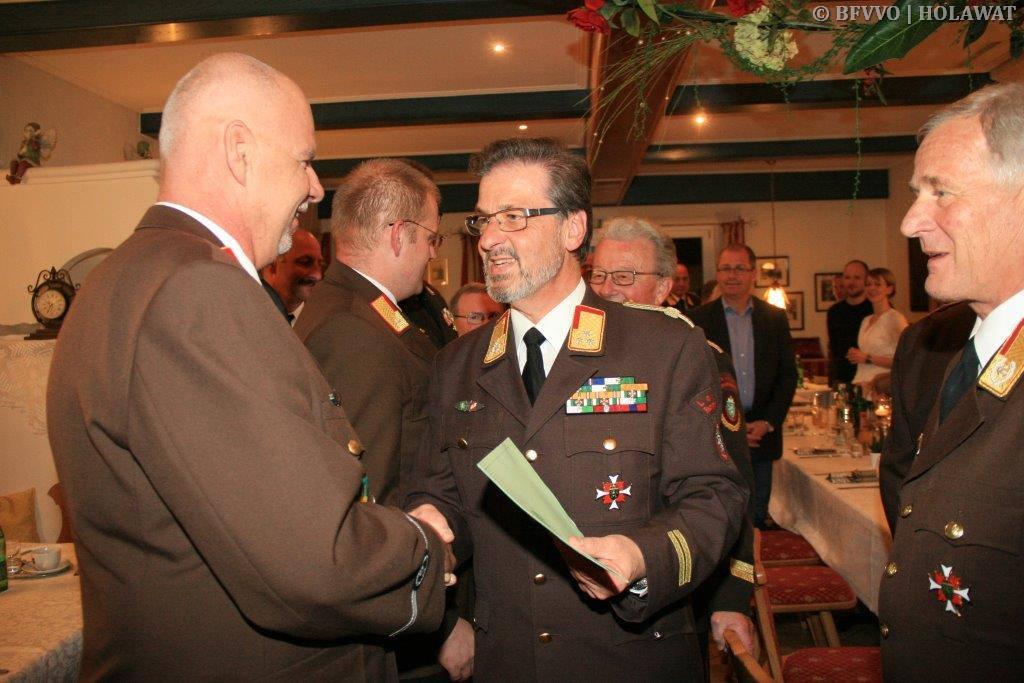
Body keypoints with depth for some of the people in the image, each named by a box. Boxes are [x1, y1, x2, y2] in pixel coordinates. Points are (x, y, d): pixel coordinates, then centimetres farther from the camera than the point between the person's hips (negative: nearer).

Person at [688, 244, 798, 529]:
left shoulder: (775, 318, 7)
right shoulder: (698, 319, -2)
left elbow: (788, 375, 7)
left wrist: (768, 422, -4)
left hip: (762, 432, 3)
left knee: (756, 516, 10)